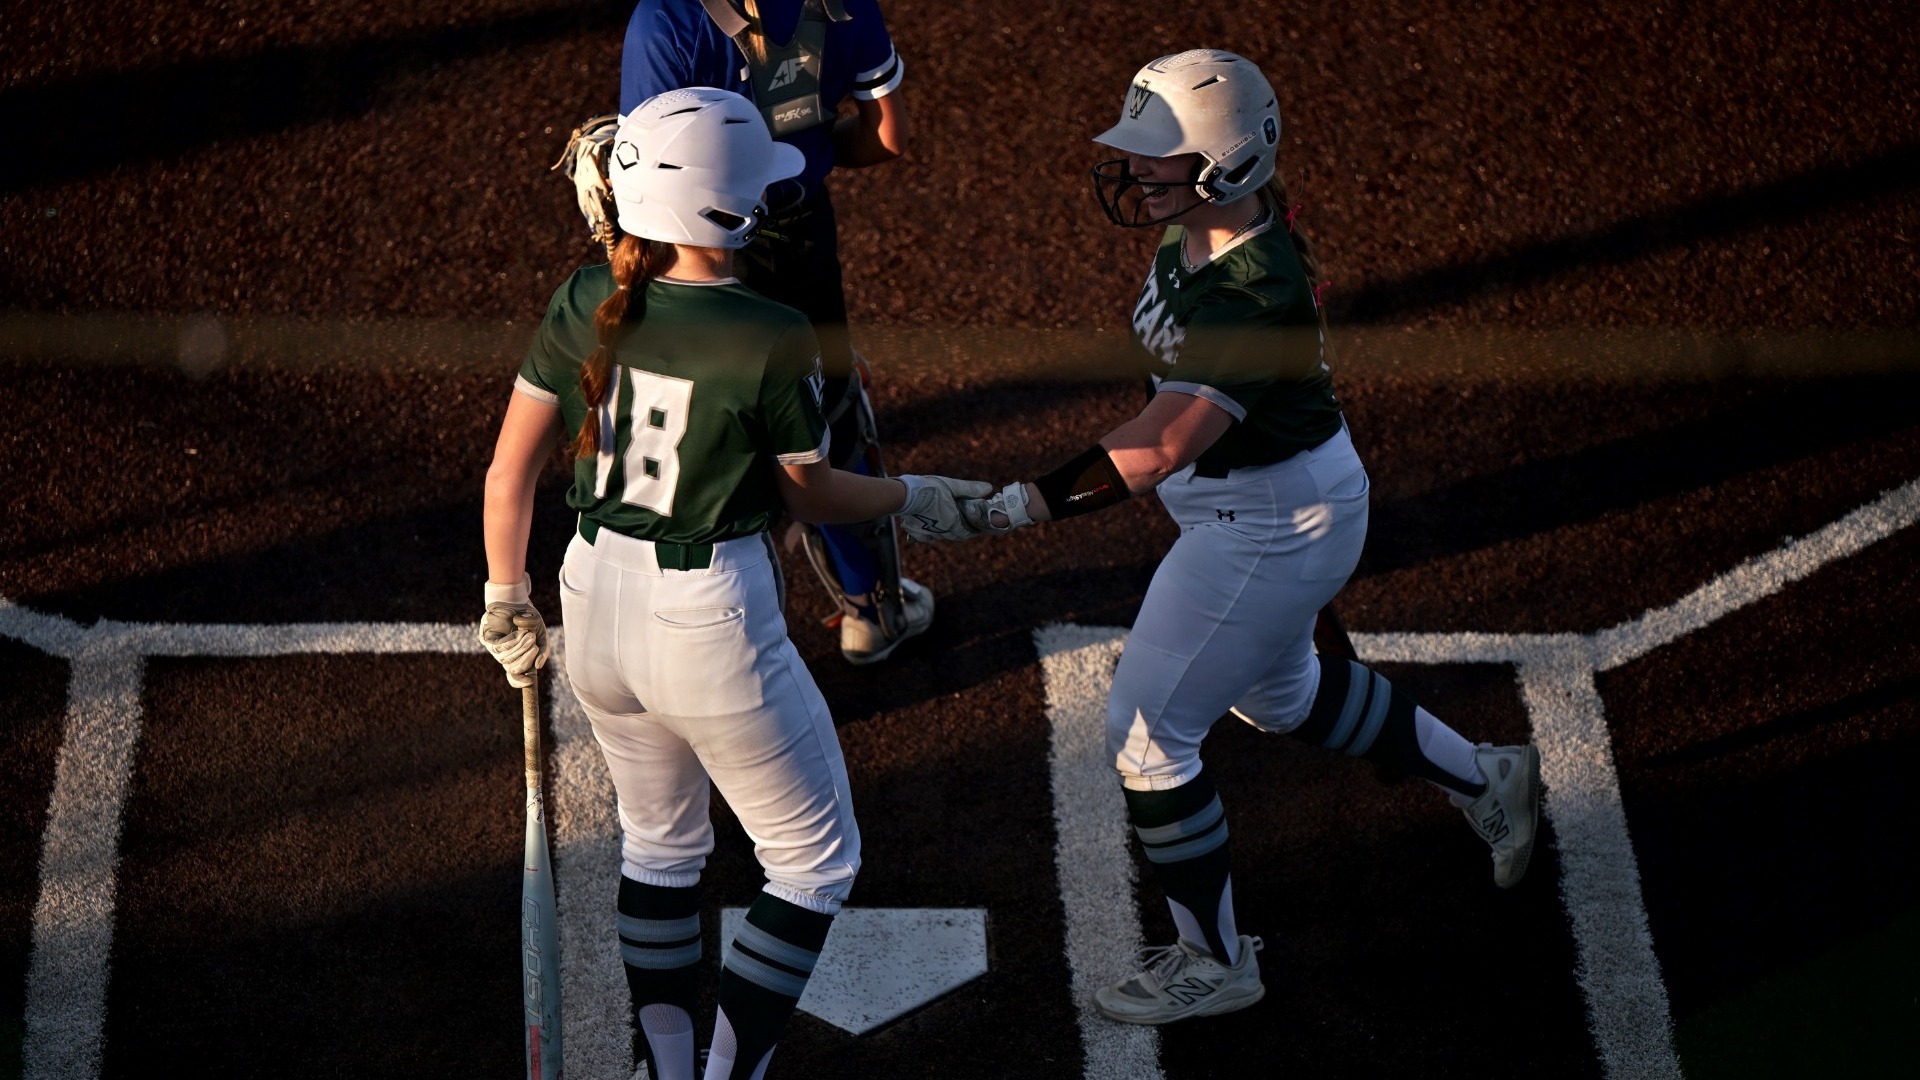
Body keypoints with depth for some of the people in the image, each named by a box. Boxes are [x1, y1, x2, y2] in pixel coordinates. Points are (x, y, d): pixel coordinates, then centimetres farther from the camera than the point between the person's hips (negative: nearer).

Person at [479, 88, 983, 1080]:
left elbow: (508, 473, -1)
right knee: (817, 865, 14)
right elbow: (809, 497, -6)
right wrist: (913, 496, 13)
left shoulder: (585, 304, -6)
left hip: (595, 604, 6)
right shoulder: (772, 339, -20)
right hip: (710, 626, -6)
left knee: (659, 847, 27)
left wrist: (505, 600, 14)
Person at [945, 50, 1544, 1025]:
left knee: (1147, 732, 0)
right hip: (1251, 515, 10)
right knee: (1276, 693, 30)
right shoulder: (1194, 235, -7)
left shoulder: (1254, 297, -33)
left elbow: (1156, 451, -38)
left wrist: (1003, 510, -39)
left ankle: (1214, 963, 15)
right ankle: (1483, 779, 46)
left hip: (1270, 532, -10)